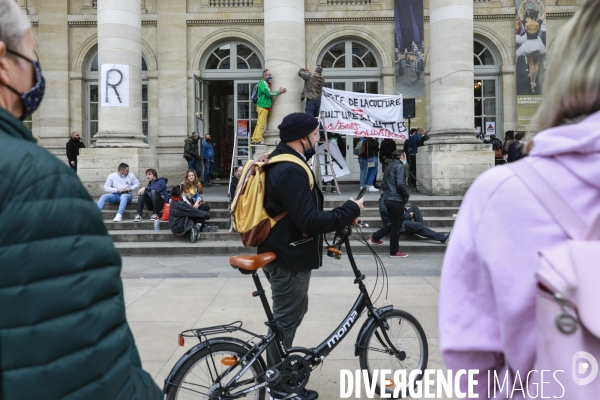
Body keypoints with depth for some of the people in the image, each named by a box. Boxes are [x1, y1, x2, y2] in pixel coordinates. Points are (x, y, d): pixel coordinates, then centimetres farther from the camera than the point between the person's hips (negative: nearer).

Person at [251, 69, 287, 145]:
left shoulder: (266, 83, 21)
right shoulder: (263, 83, -10)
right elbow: (269, 93, -16)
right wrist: (279, 92, -6)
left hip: (264, 106, 10)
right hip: (263, 106, -10)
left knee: (259, 124, 9)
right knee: (261, 124, -12)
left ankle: (254, 139, 12)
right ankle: (258, 140, -14)